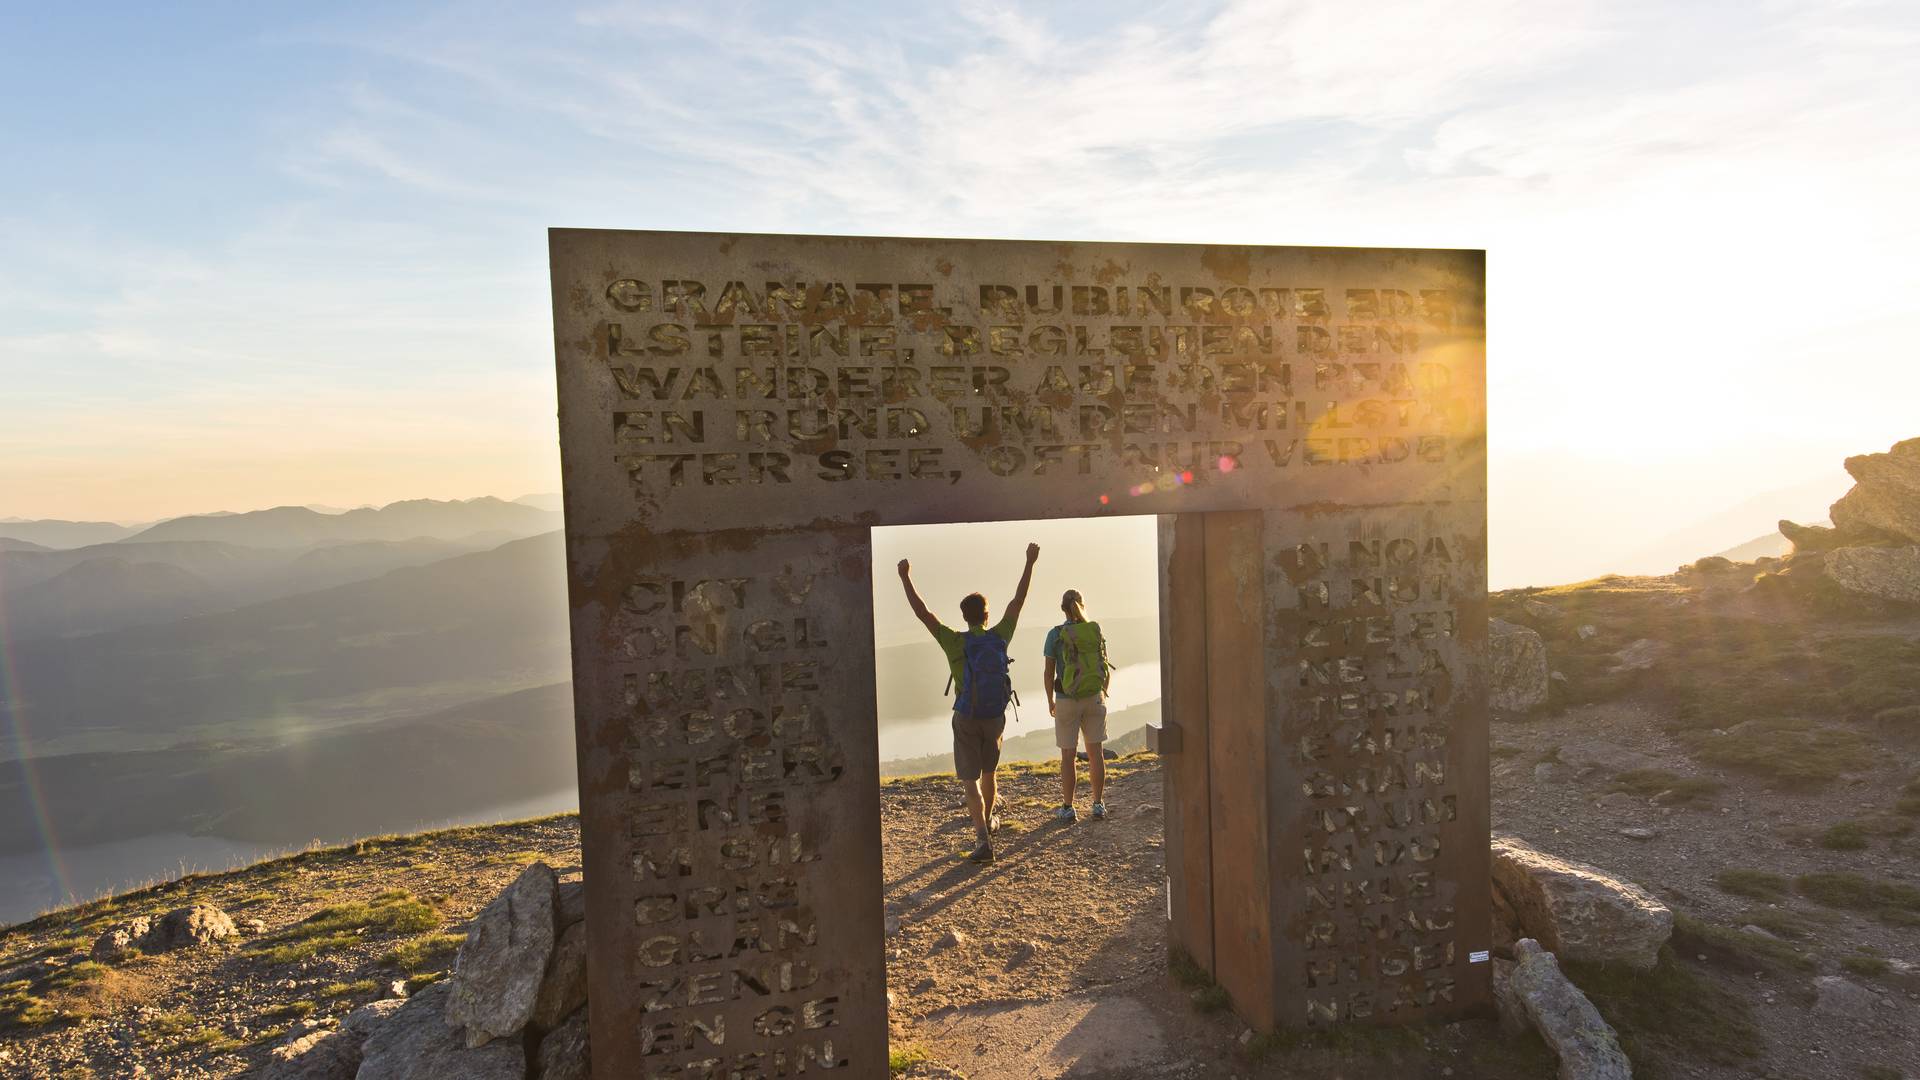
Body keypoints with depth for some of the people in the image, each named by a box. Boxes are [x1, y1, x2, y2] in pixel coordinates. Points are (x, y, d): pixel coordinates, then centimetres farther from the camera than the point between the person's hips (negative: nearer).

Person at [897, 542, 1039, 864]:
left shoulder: (955, 642, -16)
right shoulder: (999, 637, -7)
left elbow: (922, 612, -14)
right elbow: (1018, 601, 2)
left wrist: (906, 579, -6)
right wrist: (1030, 563, 10)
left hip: (966, 720, -3)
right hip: (996, 718, 3)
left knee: (970, 781, 0)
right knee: (988, 771, 27)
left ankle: (983, 839, -14)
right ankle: (989, 819, 46)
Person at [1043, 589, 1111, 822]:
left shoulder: (1055, 634, -10)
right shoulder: (1096, 631, -2)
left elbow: (1049, 672, -7)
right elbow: (1105, 667, 2)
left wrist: (1050, 701, 6)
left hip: (1067, 700, -2)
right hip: (1094, 697, 2)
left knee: (1067, 755, 6)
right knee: (1095, 752, 10)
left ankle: (1068, 808, 11)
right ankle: (1098, 804, 13)